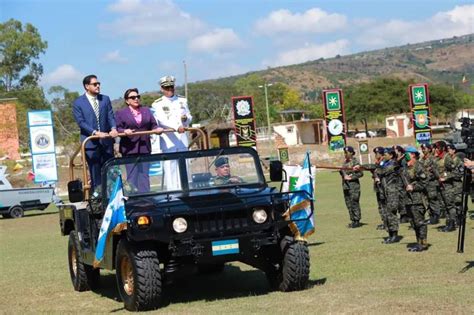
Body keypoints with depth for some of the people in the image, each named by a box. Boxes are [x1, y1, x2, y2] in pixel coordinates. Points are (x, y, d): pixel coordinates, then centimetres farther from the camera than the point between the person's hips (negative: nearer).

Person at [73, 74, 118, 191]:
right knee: (95, 173, -2)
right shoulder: (78, 102, -1)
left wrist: (113, 128, -15)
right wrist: (96, 132, -21)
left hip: (107, 141, 4)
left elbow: (110, 117, 7)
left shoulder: (105, 99, 12)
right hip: (91, 142, -4)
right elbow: (81, 122, -9)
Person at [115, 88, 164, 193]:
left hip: (145, 148, 3)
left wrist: (157, 129, -10)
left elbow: (153, 125, 11)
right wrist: (124, 131, -23)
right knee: (132, 177, -2)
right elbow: (117, 129, -3)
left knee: (144, 175, 6)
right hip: (130, 149, -3)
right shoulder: (120, 113, 5)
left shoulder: (146, 111, 17)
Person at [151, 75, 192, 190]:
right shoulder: (157, 104, 1)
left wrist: (186, 118, -7)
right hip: (168, 141, -4)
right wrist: (177, 127, -31)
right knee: (170, 170, -7)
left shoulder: (182, 101, 17)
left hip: (182, 140, 4)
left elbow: (189, 118, 19)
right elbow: (162, 121, -14)